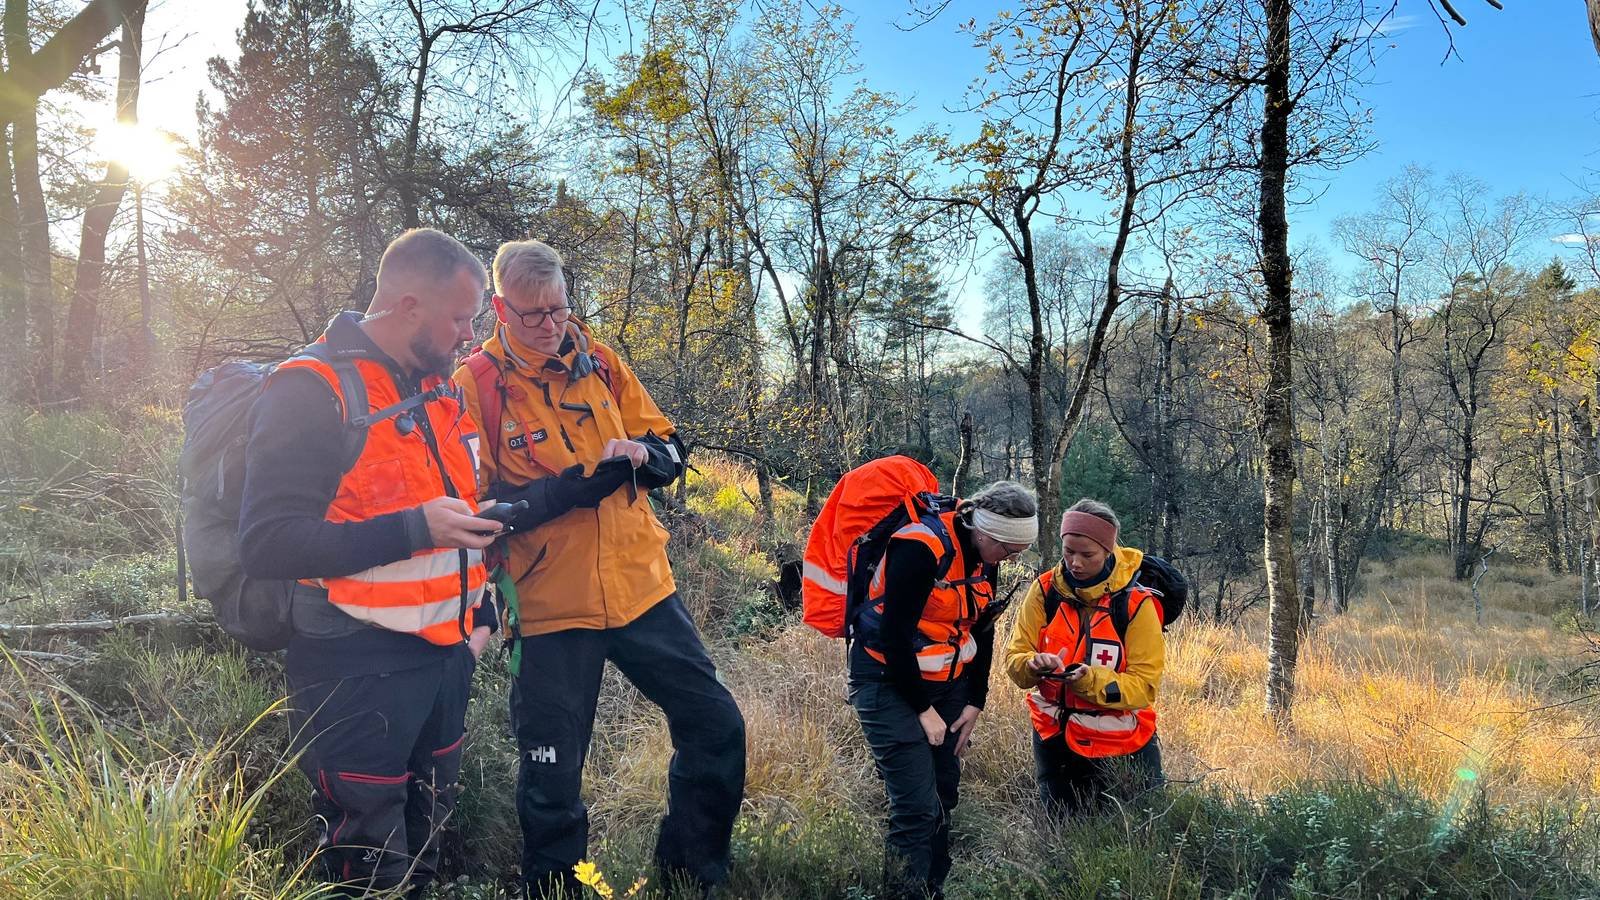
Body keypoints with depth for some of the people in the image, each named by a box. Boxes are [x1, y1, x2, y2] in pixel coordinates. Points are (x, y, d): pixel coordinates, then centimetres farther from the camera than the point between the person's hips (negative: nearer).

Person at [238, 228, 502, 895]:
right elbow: (268, 543, -21)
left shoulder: (438, 390, 11)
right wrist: (414, 530, -26)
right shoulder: (313, 390, -14)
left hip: (447, 657, 8)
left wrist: (479, 611, 18)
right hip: (360, 669, -7)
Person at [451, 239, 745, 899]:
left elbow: (669, 449, 9)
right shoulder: (475, 385, -6)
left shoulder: (598, 361, 6)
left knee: (717, 728, 8)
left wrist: (640, 453, -14)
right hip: (550, 607, -4)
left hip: (643, 588, 4)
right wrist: (575, 484, -23)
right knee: (552, 775, 6)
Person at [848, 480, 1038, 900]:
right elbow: (894, 634, -23)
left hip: (949, 683, 8)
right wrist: (923, 708, -15)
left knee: (944, 795, 12)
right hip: (891, 682, -7)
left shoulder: (983, 556, 1)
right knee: (918, 807, -11)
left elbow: (981, 631, 11)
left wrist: (975, 702, 6)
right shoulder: (921, 546, -24)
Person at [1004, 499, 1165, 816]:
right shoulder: (1045, 590, -9)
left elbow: (1144, 684, -19)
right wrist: (1033, 665, -32)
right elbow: (1014, 657, -10)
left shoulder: (1136, 602, -16)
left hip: (1120, 740, -2)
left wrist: (1090, 680, -35)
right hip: (1055, 735, 2)